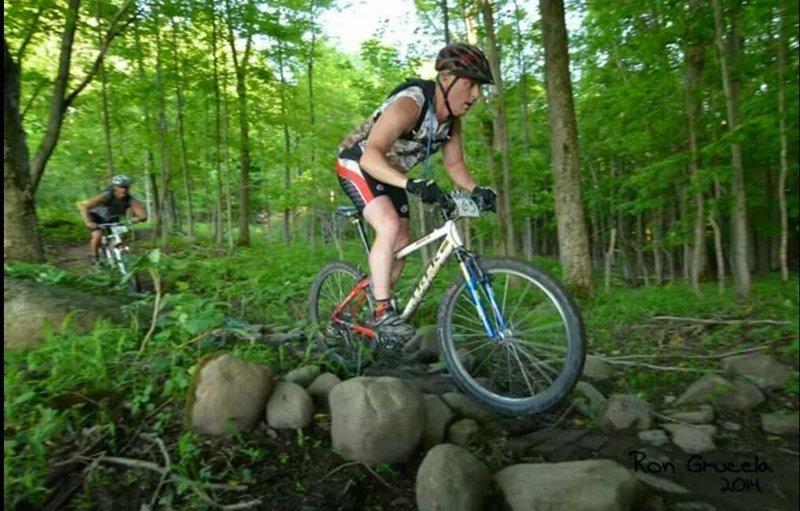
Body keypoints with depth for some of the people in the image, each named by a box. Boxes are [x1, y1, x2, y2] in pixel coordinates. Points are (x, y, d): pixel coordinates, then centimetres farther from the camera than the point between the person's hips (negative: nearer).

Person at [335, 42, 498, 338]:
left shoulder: (452, 119, -7)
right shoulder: (409, 105, -32)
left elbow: (455, 163, -1)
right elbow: (371, 155, -42)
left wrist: (475, 189, -21)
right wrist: (410, 185, -57)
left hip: (389, 174, 8)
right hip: (357, 164, -8)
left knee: (402, 244, 5)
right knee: (389, 227, -29)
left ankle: (374, 307, 21)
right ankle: (383, 312, -20)